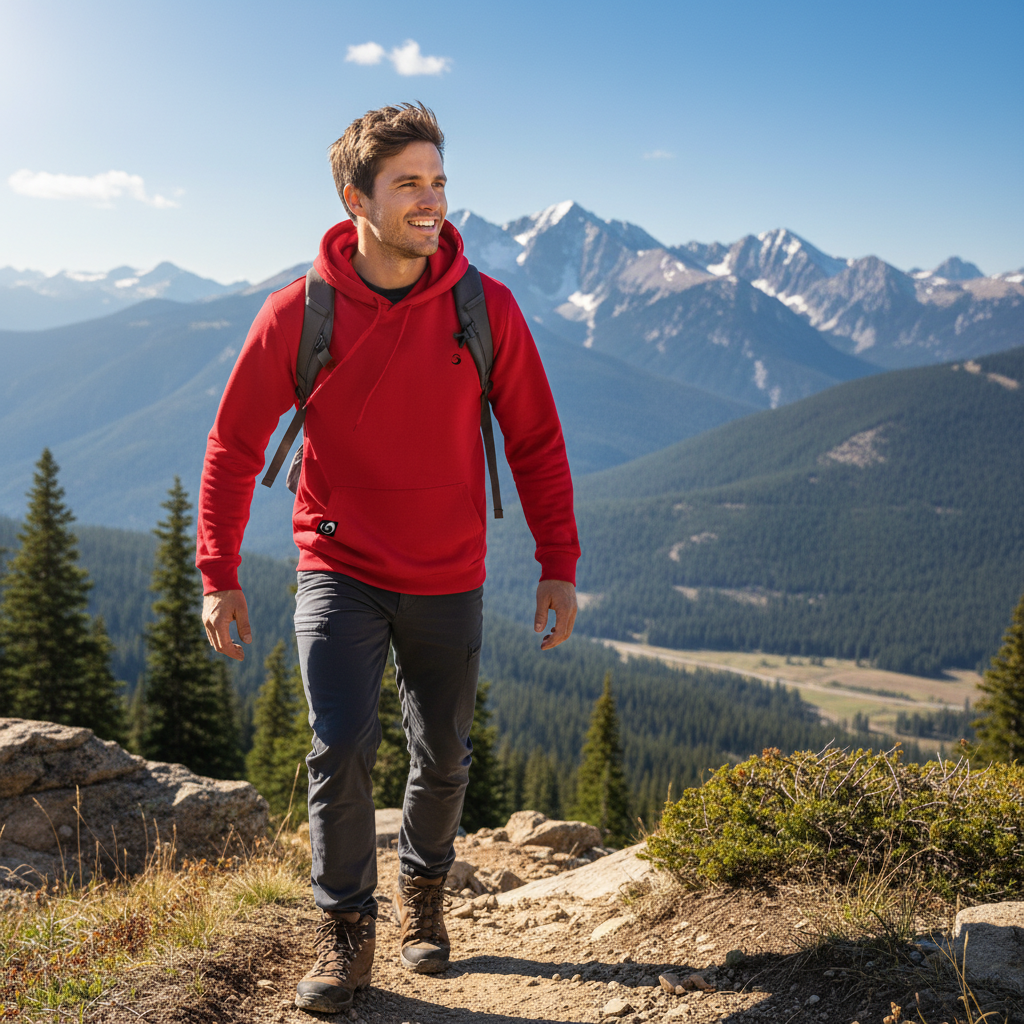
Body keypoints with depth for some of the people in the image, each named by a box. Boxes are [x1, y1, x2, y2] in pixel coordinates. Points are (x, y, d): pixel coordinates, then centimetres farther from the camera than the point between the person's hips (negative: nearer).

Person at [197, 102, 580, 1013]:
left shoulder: (487, 310, -10)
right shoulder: (297, 315, -12)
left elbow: (537, 444, 0)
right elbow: (235, 447, -2)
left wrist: (560, 566, -4)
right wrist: (219, 577, -3)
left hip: (449, 585, 2)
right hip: (340, 574, -1)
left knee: (443, 758, 13)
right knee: (341, 749, -13)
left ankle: (424, 890, 41)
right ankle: (345, 935, 8)